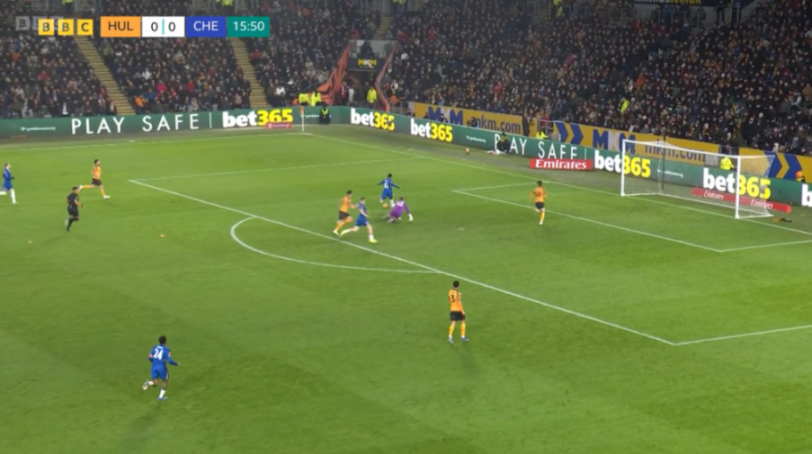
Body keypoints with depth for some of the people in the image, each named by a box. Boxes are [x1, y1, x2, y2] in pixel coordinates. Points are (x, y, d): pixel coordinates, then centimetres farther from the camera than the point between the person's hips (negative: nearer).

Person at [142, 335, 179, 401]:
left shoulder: (154, 347, 8)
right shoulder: (166, 349, -7)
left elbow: (150, 358, 5)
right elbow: (169, 361, -14)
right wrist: (176, 363, 5)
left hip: (154, 367, 4)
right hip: (161, 368, -4)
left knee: (155, 383, 9)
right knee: (165, 381, 22)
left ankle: (148, 383, -24)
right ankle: (161, 396, 19)